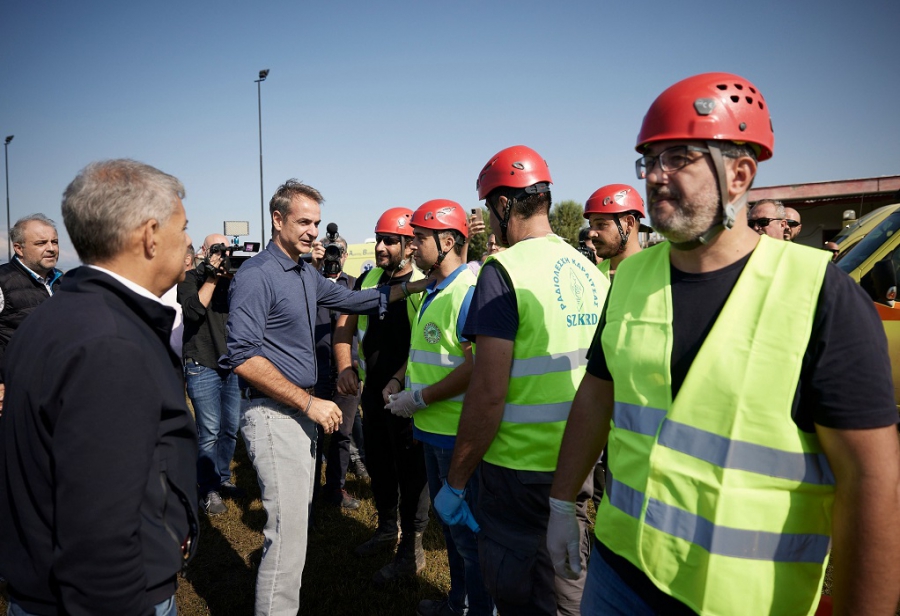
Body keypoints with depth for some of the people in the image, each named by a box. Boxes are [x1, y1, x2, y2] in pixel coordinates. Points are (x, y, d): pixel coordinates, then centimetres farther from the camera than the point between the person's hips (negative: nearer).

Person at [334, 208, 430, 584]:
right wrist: (345, 367, -6)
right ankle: (387, 529, 41)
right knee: (377, 464, 20)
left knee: (411, 470, 5)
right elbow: (344, 326, 9)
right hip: (372, 390, 7)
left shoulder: (426, 284, -14)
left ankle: (411, 550, 21)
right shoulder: (368, 279, 5)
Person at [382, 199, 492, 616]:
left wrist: (419, 399, -20)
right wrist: (399, 379, 8)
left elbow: (477, 367, -26)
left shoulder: (468, 291, -20)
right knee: (448, 521, 23)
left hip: (460, 432, -10)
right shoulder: (433, 291, 12)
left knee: (469, 531, 5)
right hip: (434, 427, 10)